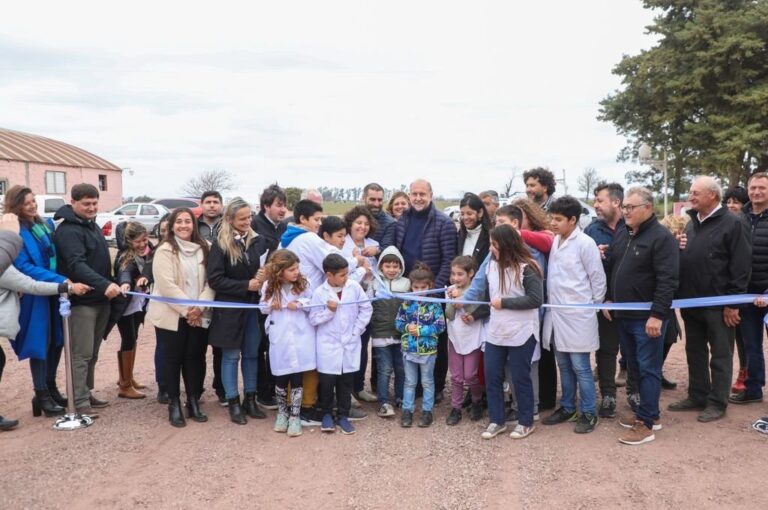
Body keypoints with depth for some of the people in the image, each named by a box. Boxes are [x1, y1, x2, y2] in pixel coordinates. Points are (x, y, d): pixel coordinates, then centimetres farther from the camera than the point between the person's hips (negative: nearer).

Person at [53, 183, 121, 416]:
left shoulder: (92, 225, 14)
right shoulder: (68, 230, -16)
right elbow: (77, 265, -29)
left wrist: (111, 285, 19)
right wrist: (104, 285, -40)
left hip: (100, 299, 9)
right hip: (81, 301, -9)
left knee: (92, 353, 15)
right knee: (82, 353, -6)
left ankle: (86, 393, 25)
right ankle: (80, 402, -1)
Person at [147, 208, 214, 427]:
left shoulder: (203, 249, 7)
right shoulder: (165, 250, -6)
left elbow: (210, 280, 2)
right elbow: (166, 285, -14)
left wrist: (200, 306, -12)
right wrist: (187, 309, -16)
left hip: (199, 315, 4)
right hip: (172, 315, -3)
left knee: (196, 357, 6)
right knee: (174, 359, 3)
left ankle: (194, 402, 20)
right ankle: (174, 405, 15)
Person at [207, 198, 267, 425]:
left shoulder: (257, 241, 2)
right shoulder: (220, 245, -9)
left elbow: (266, 267, 13)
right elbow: (214, 279, -12)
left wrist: (264, 276, -11)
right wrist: (246, 285, -17)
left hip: (253, 306, 4)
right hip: (230, 308, -4)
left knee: (252, 354, 11)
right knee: (231, 356, 6)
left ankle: (250, 399, 23)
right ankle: (233, 403, 16)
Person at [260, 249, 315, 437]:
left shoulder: (302, 284, -4)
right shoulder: (269, 286, -2)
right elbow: (263, 307, 8)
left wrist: (299, 304, -17)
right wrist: (272, 305, -12)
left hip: (300, 338, -1)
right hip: (279, 339, 1)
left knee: (297, 378, 3)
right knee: (280, 378, 10)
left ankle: (295, 416, 15)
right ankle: (282, 413, 30)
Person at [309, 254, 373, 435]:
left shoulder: (354, 287, -5)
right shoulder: (319, 292, -9)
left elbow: (366, 309, 2)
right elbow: (313, 319, -6)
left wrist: (357, 331, -3)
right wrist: (329, 311, -20)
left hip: (350, 344, 2)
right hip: (328, 346, -2)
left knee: (346, 382, 9)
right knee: (327, 381, 5)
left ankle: (343, 416, 22)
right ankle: (327, 414, 25)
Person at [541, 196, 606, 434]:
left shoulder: (585, 243, -12)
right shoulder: (554, 241, 7)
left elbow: (598, 279, -7)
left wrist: (592, 308, 0)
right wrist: (550, 303, 7)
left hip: (578, 316, -6)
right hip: (556, 314, 6)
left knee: (580, 367, 0)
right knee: (564, 366, 15)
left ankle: (588, 413, 13)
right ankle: (567, 407, 28)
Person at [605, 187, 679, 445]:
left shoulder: (661, 237, -13)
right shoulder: (621, 234, 11)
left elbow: (667, 280, -19)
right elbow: (611, 269, 19)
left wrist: (657, 315, -22)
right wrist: (609, 299, 12)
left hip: (647, 318, -8)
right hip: (624, 315, 8)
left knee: (648, 369, -1)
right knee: (635, 367, 16)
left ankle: (646, 423, 6)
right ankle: (649, 412, 30)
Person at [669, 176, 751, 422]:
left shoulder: (733, 224, -11)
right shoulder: (692, 223, 13)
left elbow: (741, 266, -15)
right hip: (691, 301, 7)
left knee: (720, 355, 5)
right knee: (695, 352, 15)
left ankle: (717, 402, 14)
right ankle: (697, 396, 26)